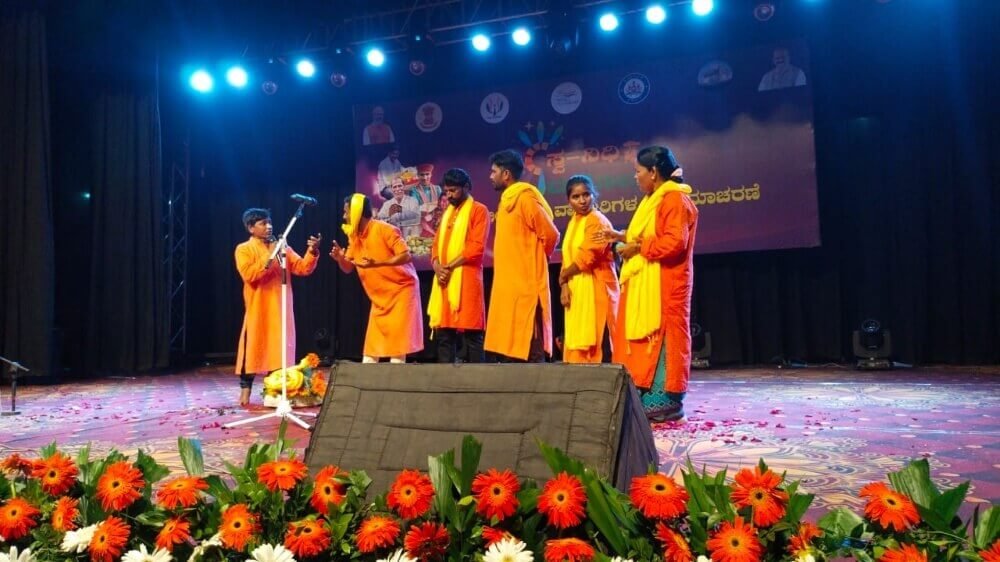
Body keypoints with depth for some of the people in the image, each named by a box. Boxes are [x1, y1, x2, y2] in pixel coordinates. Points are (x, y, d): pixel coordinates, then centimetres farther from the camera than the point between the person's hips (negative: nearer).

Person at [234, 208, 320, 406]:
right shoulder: (244, 249, 0)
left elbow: (303, 268, 2)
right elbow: (248, 274, -16)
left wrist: (312, 252, -15)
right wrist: (269, 259, -17)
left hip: (280, 310, 4)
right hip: (258, 310, -4)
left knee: (278, 348, 6)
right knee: (254, 347, 0)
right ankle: (245, 390, 9)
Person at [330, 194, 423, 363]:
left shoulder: (384, 229, -17)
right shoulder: (354, 236, 5)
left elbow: (406, 256, -23)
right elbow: (348, 268, 9)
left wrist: (376, 263, -34)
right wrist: (340, 258, -15)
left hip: (401, 290, -7)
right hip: (380, 297, 7)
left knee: (396, 341, -9)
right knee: (372, 345, 5)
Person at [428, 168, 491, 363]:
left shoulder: (478, 210, 0)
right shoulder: (447, 213, 23)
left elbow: (477, 247, -11)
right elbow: (436, 245, 19)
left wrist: (449, 266, -12)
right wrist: (437, 267, -2)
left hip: (466, 279, -7)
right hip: (444, 281, 7)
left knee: (471, 334, -8)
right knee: (443, 332, 6)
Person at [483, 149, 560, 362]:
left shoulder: (525, 199, -12)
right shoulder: (507, 200, 17)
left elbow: (550, 235, -13)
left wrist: (534, 262, -1)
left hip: (526, 285, -9)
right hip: (509, 285, 10)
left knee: (529, 350, -7)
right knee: (510, 348, 11)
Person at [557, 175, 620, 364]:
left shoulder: (597, 220, -10)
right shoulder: (574, 221, 16)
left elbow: (586, 258, -18)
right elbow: (567, 257, 13)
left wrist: (562, 277, -4)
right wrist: (565, 286, -2)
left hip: (594, 289, -8)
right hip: (576, 290, 8)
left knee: (591, 344, -8)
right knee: (576, 343, 9)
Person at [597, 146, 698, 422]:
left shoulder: (675, 199, -13)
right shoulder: (655, 199, 20)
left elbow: (674, 243, -23)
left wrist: (638, 248, -17)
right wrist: (621, 237, 13)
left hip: (664, 285, -10)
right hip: (646, 285, 10)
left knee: (663, 338, -7)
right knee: (647, 338, 10)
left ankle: (670, 400, 0)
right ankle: (649, 396, 16)